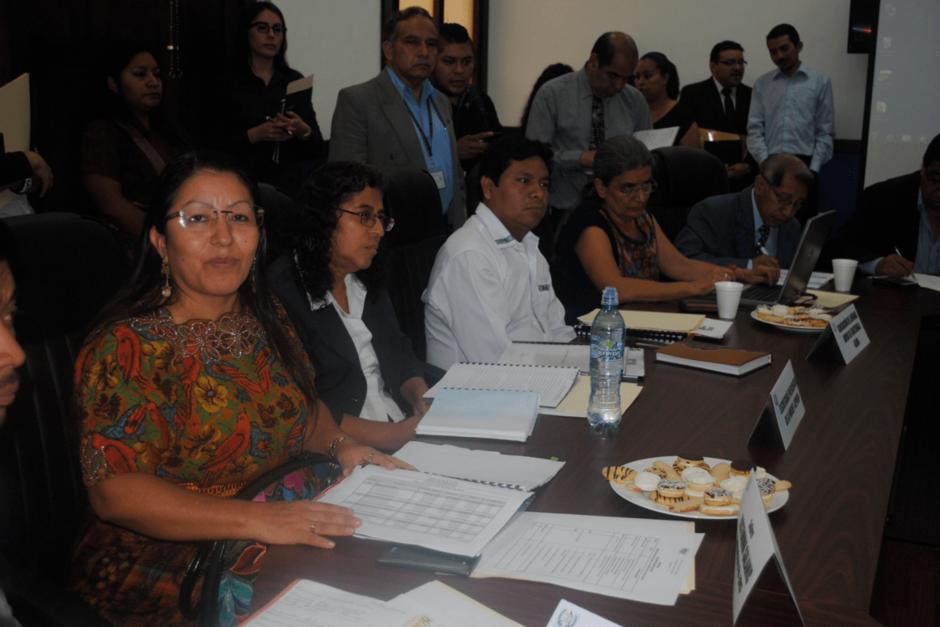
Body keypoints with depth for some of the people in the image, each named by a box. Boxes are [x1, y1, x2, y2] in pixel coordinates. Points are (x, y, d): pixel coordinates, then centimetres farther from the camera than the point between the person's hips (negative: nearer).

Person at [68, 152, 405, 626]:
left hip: (297, 530, 7)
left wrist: (340, 444, -2)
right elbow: (113, 490, -19)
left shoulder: (266, 317, 7)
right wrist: (256, 520, -28)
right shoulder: (127, 348, -14)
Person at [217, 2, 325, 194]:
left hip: (293, 180, 3)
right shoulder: (228, 83, 3)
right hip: (248, 182, -3)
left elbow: (317, 147, 8)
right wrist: (254, 135, -15)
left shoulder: (295, 80, 11)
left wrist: (303, 132, -12)